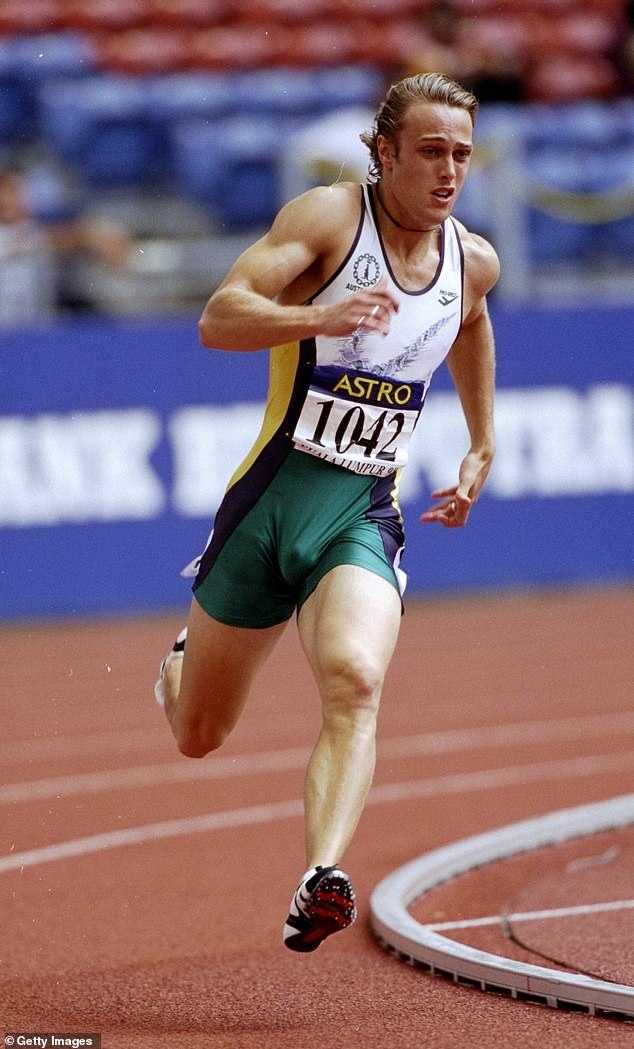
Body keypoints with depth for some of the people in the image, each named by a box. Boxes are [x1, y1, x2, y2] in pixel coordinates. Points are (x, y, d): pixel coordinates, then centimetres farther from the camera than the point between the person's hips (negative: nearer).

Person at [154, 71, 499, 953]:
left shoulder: (474, 263, 6)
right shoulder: (330, 217, -10)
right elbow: (217, 320, -21)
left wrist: (482, 449, 30)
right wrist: (320, 318, -38)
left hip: (365, 518, 2)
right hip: (272, 502, -2)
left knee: (355, 682, -30)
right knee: (197, 737, 13)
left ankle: (323, 878, -44)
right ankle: (186, 657, 49)